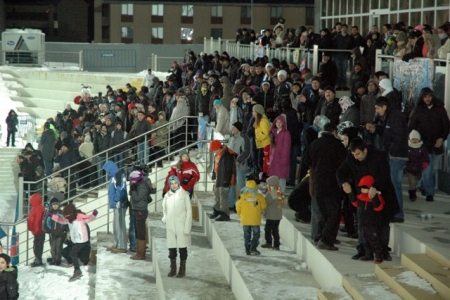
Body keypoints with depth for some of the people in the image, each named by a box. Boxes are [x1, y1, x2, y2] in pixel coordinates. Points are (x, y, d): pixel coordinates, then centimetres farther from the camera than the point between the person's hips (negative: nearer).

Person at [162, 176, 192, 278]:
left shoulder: (184, 194, -4)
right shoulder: (167, 195, 7)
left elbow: (189, 211, -4)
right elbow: (164, 209, 21)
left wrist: (187, 227, -10)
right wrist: (165, 218, 1)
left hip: (181, 226, -3)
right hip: (170, 226, 3)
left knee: (182, 248, 1)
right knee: (171, 248, 7)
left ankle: (182, 270, 10)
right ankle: (173, 269, 18)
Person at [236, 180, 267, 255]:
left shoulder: (242, 196, -6)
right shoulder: (259, 196, -6)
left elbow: (238, 207, -2)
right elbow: (263, 206, 1)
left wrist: (240, 214, 16)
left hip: (245, 220, 1)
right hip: (256, 220, -1)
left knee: (247, 235, 10)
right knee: (256, 234, 9)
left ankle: (247, 250, 10)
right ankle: (253, 248, -3)